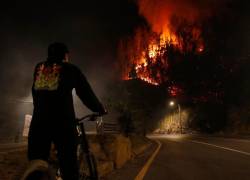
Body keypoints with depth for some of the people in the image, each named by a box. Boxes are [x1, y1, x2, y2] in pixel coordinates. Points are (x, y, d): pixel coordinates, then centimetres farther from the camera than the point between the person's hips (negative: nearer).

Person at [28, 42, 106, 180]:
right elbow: (86, 93, 11)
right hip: (62, 121, -3)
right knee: (68, 165, 7)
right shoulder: (70, 69, 9)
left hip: (38, 121, 4)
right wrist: (100, 109, 24)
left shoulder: (39, 68, 18)